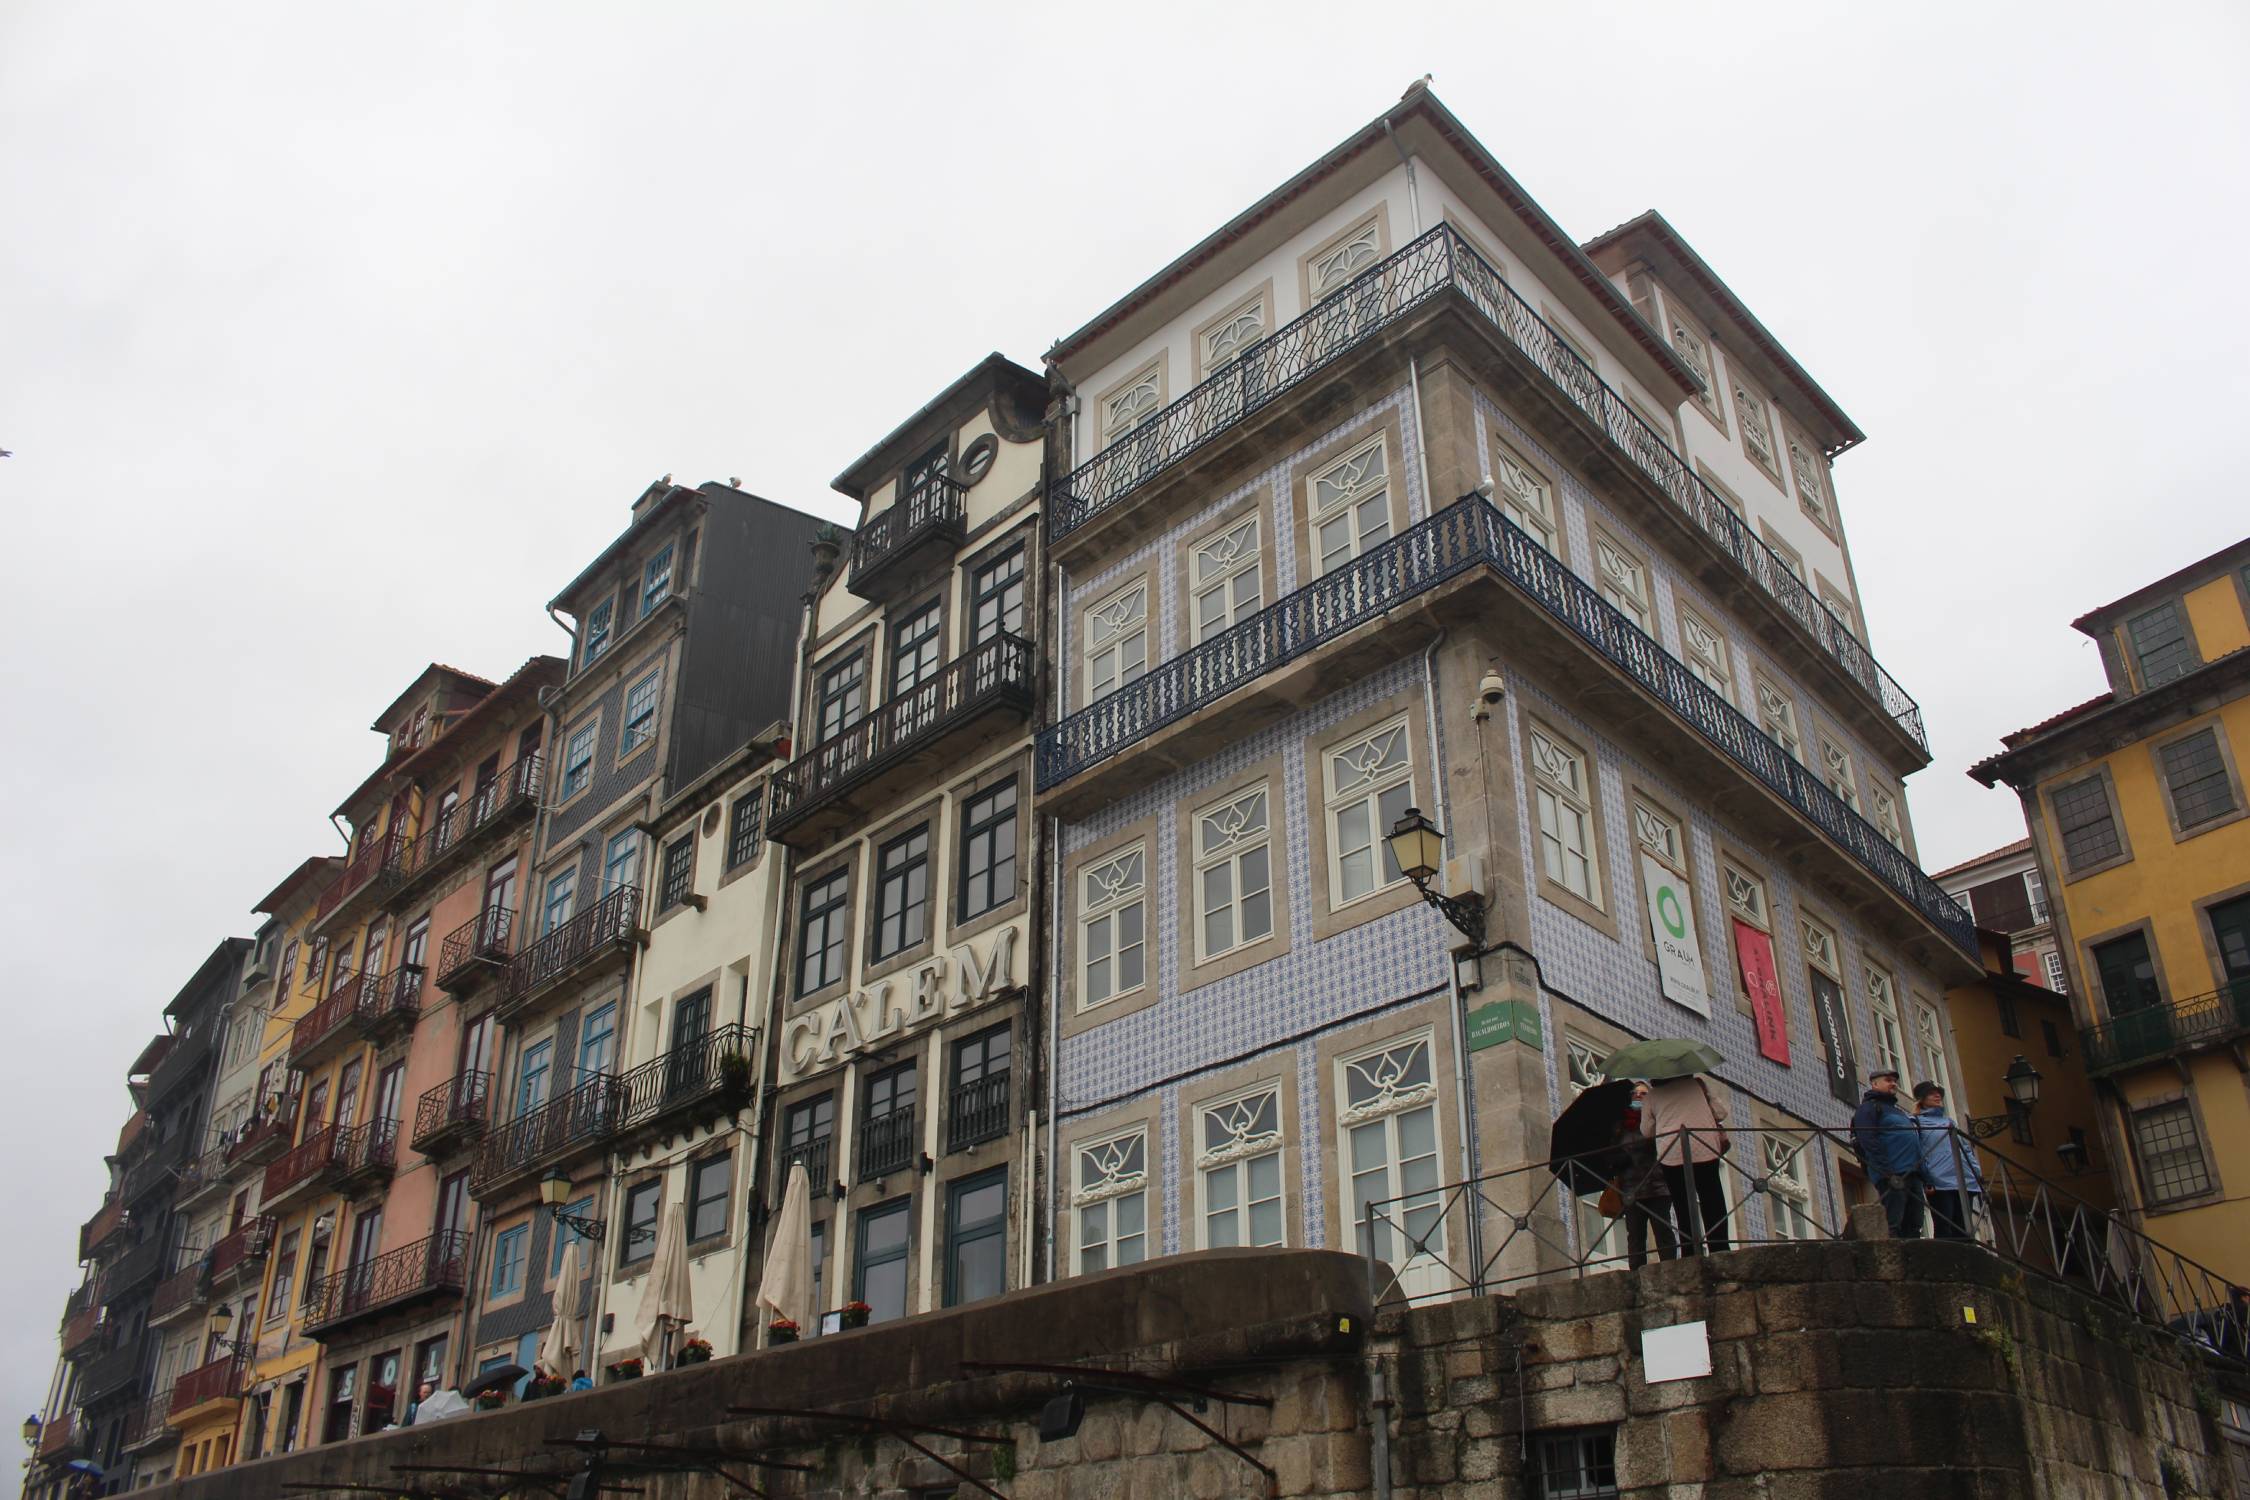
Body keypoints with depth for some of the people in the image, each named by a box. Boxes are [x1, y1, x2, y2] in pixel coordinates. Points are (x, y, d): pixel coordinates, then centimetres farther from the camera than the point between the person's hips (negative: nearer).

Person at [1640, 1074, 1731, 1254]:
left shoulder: (1651, 1097, 11)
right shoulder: (1696, 1083, 11)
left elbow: (1646, 1131, 14)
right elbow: (1720, 1113, 10)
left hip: (1671, 1155, 0)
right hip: (1705, 1150, 0)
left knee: (1683, 1212, 4)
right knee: (1713, 1204, 3)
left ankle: (1691, 1257, -2)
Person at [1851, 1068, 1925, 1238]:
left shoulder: (1898, 1111, 30)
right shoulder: (1868, 1107, 3)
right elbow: (1868, 1142, -11)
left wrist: (1923, 1176, 16)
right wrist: (1887, 1172, -20)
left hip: (1913, 1175, 9)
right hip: (1892, 1177, -9)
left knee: (1913, 1228, 3)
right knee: (1892, 1228, -15)